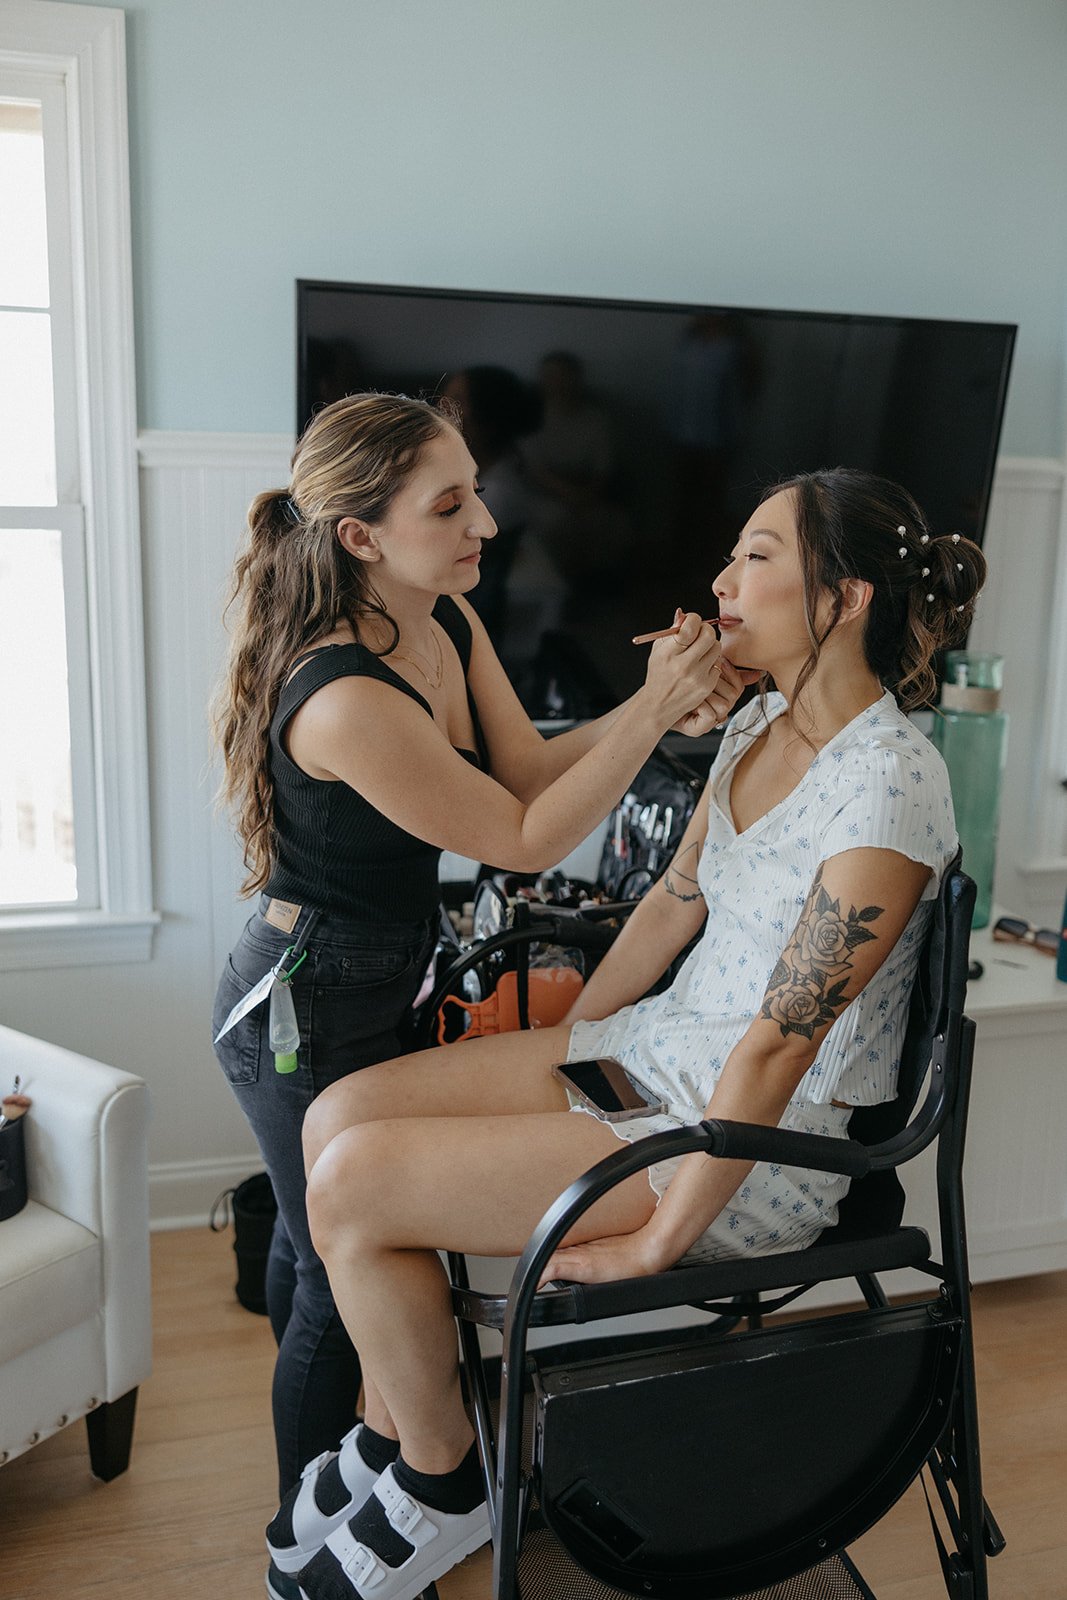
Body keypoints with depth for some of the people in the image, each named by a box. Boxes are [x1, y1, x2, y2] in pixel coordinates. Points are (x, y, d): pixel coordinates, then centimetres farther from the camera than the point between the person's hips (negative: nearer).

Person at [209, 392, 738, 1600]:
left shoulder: (450, 621, -6)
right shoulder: (346, 701, -34)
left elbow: (527, 768, -5)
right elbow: (523, 842, -26)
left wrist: (663, 707, -19)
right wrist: (652, 710, -27)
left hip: (371, 986, 9)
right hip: (307, 1013, -9)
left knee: (313, 1234, 30)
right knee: (345, 1271, 10)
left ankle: (320, 1446, 59)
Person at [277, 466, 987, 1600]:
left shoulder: (891, 785, -23)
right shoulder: (761, 720, 5)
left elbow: (780, 1041, -23)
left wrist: (657, 1241, -17)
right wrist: (555, 1049, 13)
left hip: (765, 1141, -8)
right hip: (659, 1049, 9)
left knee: (354, 1185, -15)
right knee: (339, 1115, -3)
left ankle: (443, 1490, 11)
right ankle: (391, 1442, 15)